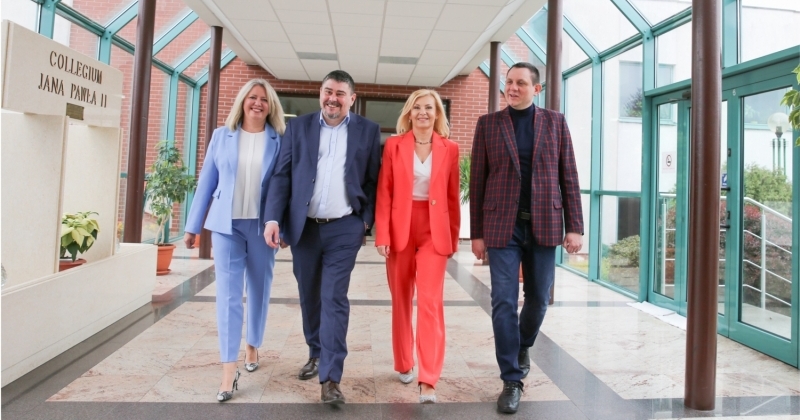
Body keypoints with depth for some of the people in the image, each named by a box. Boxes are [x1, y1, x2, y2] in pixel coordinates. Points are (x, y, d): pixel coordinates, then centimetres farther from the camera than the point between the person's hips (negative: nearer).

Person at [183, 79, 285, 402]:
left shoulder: (279, 141, 2)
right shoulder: (221, 136, 6)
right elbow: (207, 181, 6)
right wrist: (193, 225, 6)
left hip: (262, 225, 0)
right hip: (226, 224, 0)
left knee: (259, 290, 12)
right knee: (228, 293, -4)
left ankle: (252, 346, 35)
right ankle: (229, 369, 1)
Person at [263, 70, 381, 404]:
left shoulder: (367, 131, 3)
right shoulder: (298, 127, 6)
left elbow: (373, 180, 4)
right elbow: (282, 175, 2)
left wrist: (367, 219, -3)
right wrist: (273, 218, -8)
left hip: (344, 229, -2)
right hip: (304, 227, 3)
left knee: (334, 299, -5)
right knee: (309, 296, 15)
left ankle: (331, 377, 3)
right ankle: (316, 354, 36)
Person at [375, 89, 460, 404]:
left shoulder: (449, 149, 3)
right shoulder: (393, 145, 2)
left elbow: (453, 196, 6)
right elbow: (384, 192, 0)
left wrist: (454, 236, 8)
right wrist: (382, 234, -7)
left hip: (434, 231, -1)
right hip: (400, 230, 1)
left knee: (430, 300, -9)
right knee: (401, 301, 11)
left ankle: (428, 380, -4)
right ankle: (404, 364, 29)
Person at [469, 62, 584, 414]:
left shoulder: (555, 122, 7)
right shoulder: (488, 123, 4)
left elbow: (569, 176, 5)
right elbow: (477, 181, 3)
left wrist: (574, 226, -2)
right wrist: (477, 232, 0)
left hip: (544, 224, 2)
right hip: (502, 225, -1)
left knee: (538, 298, 12)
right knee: (504, 302, -3)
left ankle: (523, 346, 43)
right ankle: (512, 379, 12)